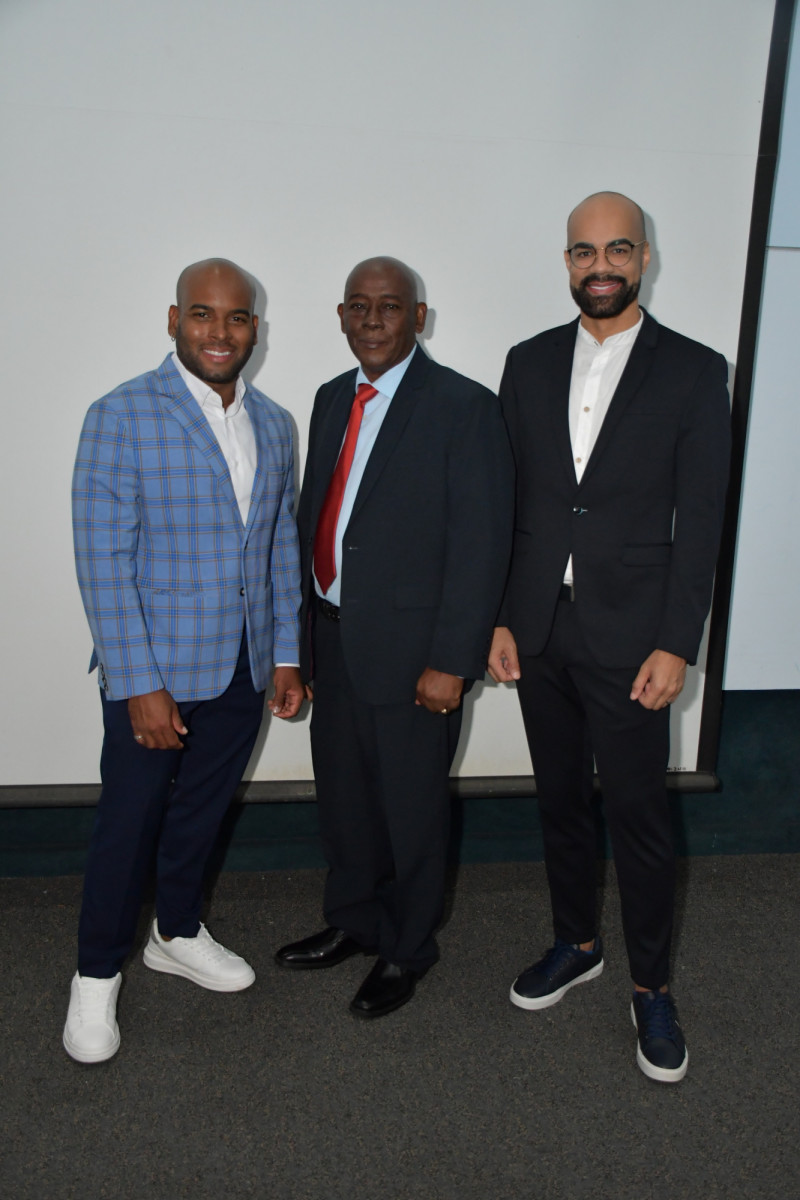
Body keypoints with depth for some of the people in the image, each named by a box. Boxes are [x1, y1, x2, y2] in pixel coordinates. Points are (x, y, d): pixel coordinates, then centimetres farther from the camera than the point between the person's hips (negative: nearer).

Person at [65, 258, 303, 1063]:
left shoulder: (272, 424, 8)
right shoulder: (121, 417, -11)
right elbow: (103, 560, -14)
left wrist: (286, 655, 8)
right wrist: (139, 684, -17)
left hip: (243, 668, 5)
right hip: (153, 669, -5)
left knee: (202, 810, 19)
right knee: (128, 821, 6)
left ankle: (178, 935, 41)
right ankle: (97, 974, 28)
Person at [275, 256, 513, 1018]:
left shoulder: (463, 408, -12)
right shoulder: (331, 400, 9)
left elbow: (482, 545, -16)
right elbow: (312, 516, 12)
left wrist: (450, 662, -18)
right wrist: (304, 630, 10)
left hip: (410, 650, -6)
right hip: (333, 637, 7)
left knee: (411, 806, 11)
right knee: (342, 794, 21)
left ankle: (406, 951, 35)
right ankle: (352, 923, 45)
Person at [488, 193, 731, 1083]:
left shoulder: (694, 372, -3)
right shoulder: (529, 363, 6)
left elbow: (699, 521, -6)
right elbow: (505, 502, 6)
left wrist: (675, 645, -11)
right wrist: (498, 618, 1)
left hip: (628, 639, -3)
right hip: (538, 632, 4)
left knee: (638, 817, 5)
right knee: (560, 799, 17)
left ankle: (650, 986, 26)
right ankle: (575, 943, 38)